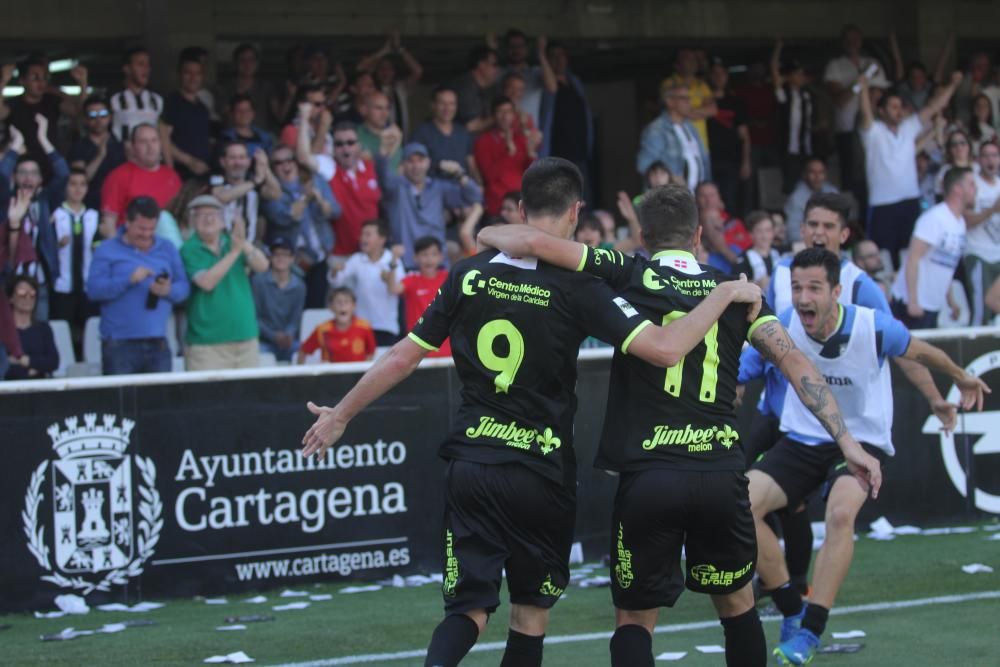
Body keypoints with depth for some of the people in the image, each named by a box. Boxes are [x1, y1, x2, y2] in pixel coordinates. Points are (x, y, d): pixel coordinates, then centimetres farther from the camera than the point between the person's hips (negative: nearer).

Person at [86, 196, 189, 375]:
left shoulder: (168, 249, 15)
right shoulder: (107, 250, 2)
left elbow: (184, 288, 10)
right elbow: (93, 290, -9)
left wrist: (168, 291, -13)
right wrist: (129, 280, -19)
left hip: (158, 344, 4)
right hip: (120, 345, -4)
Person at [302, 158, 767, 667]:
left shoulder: (469, 275, 1)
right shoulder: (576, 289, -10)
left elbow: (403, 358, 7)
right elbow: (665, 348, -18)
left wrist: (340, 415, 20)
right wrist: (725, 295, -5)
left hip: (470, 464, 3)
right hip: (541, 471, -3)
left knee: (469, 609, 4)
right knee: (531, 611, 15)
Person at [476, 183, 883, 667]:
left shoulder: (629, 276, 3)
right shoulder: (734, 290, 10)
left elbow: (533, 243, -6)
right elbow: (792, 360, 2)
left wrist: (489, 235, 16)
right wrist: (846, 441, 0)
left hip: (646, 477, -2)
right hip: (722, 476, 2)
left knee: (634, 620, 11)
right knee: (737, 605, 23)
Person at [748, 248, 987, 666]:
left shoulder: (874, 328, -18)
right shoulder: (785, 326, -14)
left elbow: (922, 353, 3)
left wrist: (962, 379, 22)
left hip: (862, 440, -3)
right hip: (802, 440, 3)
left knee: (841, 513, -34)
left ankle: (810, 632, -25)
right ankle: (792, 610, -2)